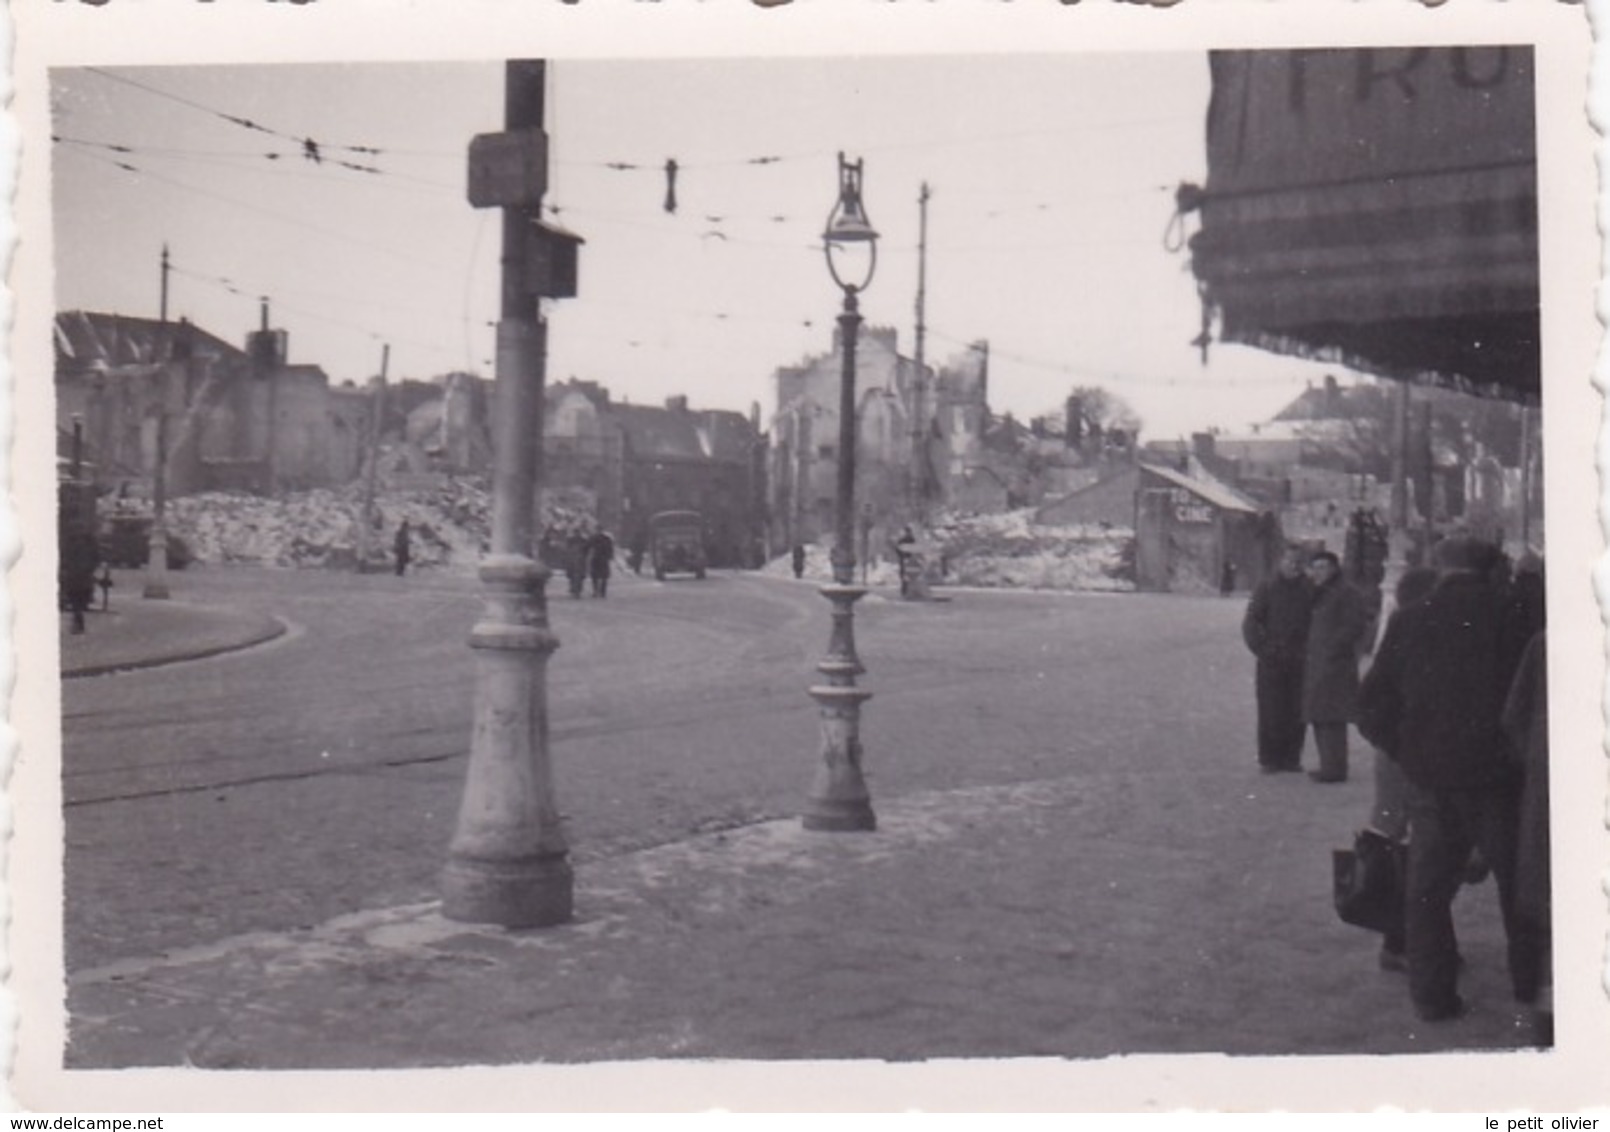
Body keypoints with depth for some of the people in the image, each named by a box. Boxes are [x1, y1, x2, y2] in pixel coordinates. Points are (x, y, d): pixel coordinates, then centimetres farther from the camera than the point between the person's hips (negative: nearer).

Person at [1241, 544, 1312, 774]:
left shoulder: (1308, 591, 8)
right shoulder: (1266, 589, 1)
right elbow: (1250, 623, 1)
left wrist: (1308, 649, 2)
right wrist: (1262, 649, -8)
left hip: (1299, 661, 3)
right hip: (1271, 662, -3)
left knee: (1297, 713, 3)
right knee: (1271, 712, -2)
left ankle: (1291, 758, 13)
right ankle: (1269, 759, 5)